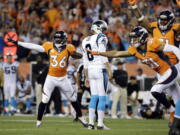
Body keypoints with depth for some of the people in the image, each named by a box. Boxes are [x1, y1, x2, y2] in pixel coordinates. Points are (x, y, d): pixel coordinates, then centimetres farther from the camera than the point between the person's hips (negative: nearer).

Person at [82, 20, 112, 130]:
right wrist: (109, 69, -13)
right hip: (100, 69, -7)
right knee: (102, 97, -3)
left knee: (94, 97, 11)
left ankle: (91, 123, 6)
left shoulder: (86, 40, 15)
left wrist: (86, 76, 20)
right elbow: (103, 55, -16)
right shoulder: (101, 38, -6)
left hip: (90, 70, 7)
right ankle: (100, 124, -6)